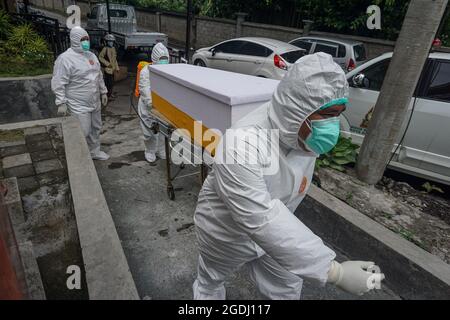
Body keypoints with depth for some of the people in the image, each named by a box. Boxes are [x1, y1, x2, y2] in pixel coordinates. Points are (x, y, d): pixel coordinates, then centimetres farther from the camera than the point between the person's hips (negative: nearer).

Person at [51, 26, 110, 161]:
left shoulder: (91, 55, 10)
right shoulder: (65, 58, -14)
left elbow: (99, 76, 20)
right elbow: (59, 83, -16)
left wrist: (103, 92, 19)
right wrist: (61, 103, -19)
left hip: (95, 103, 8)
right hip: (79, 106, -8)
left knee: (96, 128, 18)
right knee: (83, 133, -3)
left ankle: (95, 151, 37)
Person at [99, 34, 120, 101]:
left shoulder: (113, 48, 13)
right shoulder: (105, 48, -10)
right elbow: (100, 57, -12)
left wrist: (117, 67, 17)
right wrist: (107, 63, -18)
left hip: (112, 68, 8)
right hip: (107, 68, -8)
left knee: (112, 82, 15)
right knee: (108, 82, -7)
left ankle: (111, 93, 28)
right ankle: (108, 95, 1)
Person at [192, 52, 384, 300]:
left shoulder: (302, 134, -15)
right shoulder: (242, 144, -41)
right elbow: (262, 221, -43)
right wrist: (334, 271, -42)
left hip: (270, 229, 6)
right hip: (225, 232, -5)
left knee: (286, 288, 20)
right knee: (210, 282, 25)